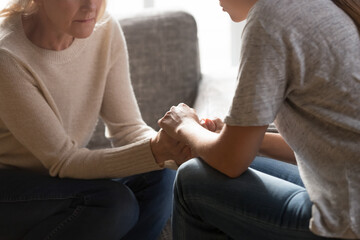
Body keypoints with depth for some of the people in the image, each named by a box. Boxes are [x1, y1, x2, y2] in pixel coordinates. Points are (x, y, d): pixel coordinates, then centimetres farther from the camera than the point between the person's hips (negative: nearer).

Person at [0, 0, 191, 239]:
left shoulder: (106, 30, -9)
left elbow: (127, 128, -6)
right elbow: (63, 160, -25)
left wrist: (170, 141, -29)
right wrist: (155, 150, -37)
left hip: (53, 177, 6)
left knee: (159, 180, -16)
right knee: (113, 202, -28)